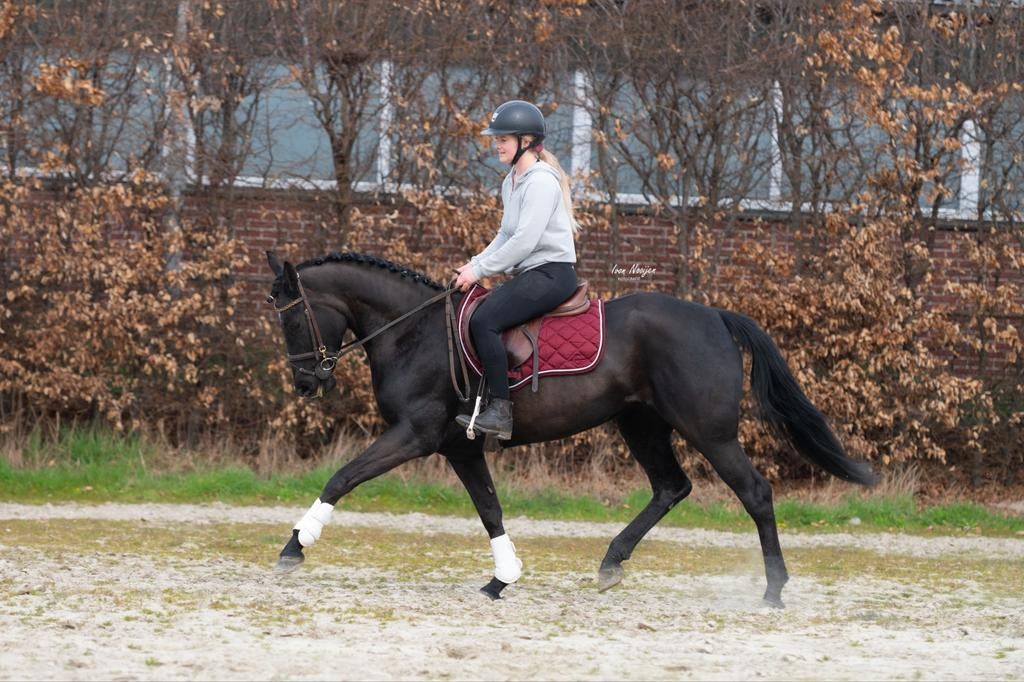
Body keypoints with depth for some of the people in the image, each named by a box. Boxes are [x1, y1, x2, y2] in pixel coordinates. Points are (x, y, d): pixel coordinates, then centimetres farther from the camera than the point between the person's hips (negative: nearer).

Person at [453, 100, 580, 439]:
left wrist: (480, 270, -17)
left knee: (484, 320, -25)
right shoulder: (512, 182, 17)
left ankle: (500, 411, -28)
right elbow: (506, 235, 22)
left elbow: (524, 241, -21)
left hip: (551, 273, -11)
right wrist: (475, 263, 6)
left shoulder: (541, 182, -15)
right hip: (528, 274, 11)